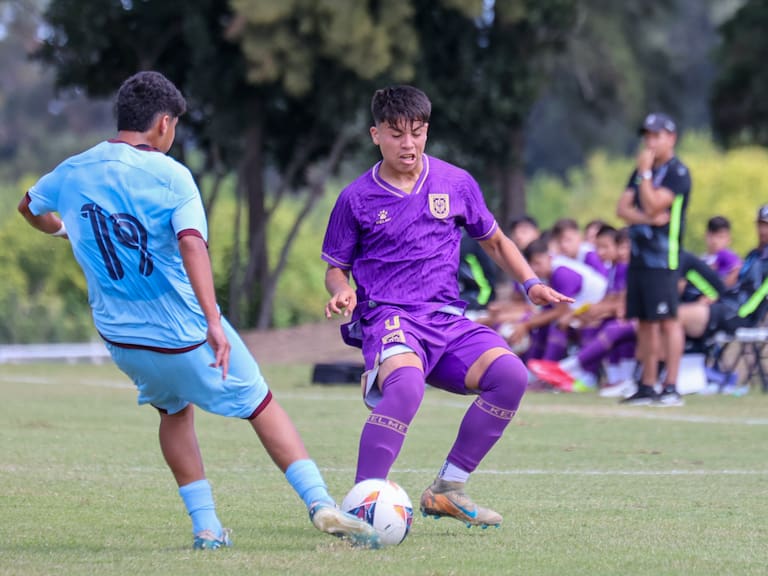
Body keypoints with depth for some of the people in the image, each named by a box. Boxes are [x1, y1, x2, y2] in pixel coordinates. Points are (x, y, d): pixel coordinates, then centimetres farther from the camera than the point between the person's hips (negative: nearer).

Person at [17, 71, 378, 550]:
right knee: (262, 406, 11)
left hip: (120, 338, 5)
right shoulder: (169, 176, -14)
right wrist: (214, 323, -33)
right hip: (185, 332, -5)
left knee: (175, 410, 28)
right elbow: (191, 245, -28)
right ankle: (321, 504, 1)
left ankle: (205, 525, 20)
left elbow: (30, 208, 23)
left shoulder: (72, 173, 2)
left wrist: (62, 229, 46)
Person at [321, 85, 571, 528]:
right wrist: (343, 293, -11)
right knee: (406, 384, -37)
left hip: (447, 319, 4)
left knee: (510, 374, -21)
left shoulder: (456, 183, 9)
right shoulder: (357, 199, 2)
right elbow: (336, 267, 12)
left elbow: (494, 241, 22)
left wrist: (531, 283, 8)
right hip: (388, 317, -4)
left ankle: (448, 490, -6)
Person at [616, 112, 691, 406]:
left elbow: (653, 205, -18)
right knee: (645, 322, 9)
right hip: (639, 255, 8)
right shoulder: (641, 171, 18)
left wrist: (645, 172, -11)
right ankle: (647, 386, 13)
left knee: (667, 320, -11)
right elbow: (623, 208, 9)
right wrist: (648, 218, -8)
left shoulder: (677, 172, -7)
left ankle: (671, 387, -13)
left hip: (663, 257, -8)